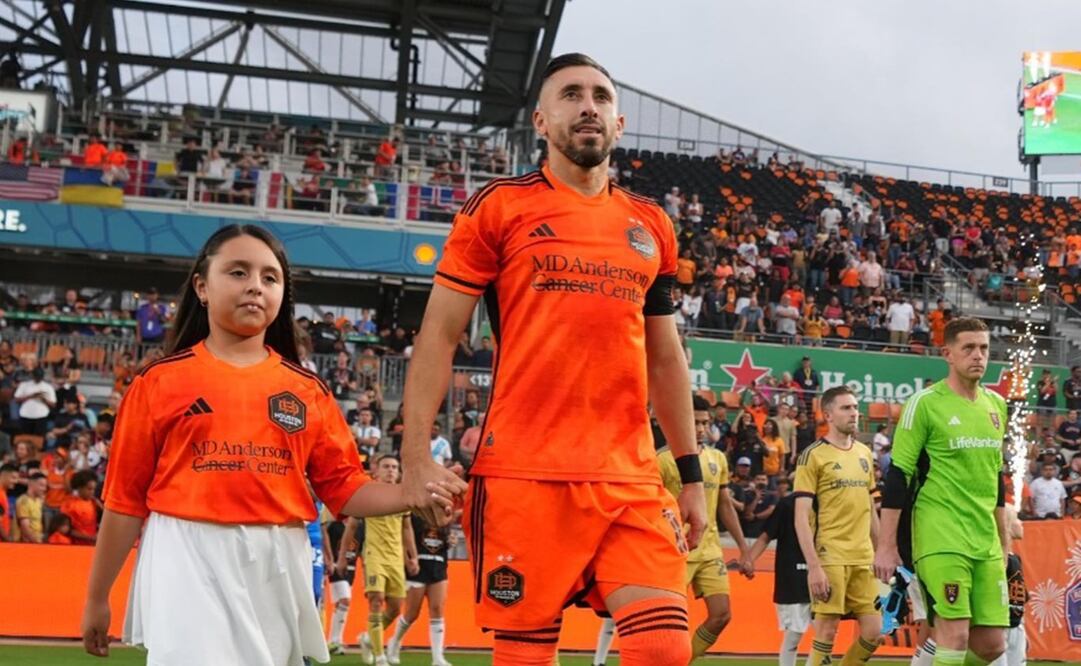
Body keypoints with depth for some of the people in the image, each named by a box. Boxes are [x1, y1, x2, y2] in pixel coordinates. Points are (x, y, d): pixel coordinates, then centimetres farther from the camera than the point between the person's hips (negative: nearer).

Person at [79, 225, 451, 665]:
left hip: (276, 566, 3)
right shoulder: (161, 381, 3)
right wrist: (97, 597, 8)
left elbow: (344, 488, 8)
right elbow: (125, 496, 4)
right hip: (189, 563, -3)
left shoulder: (308, 391, 11)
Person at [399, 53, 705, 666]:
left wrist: (691, 474, 17)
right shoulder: (499, 207, 3)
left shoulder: (651, 226, 15)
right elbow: (439, 335, 1)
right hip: (524, 474, -3)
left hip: (632, 478, 3)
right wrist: (417, 454, -8)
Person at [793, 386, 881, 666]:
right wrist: (813, 566, -17)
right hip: (830, 557, -6)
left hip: (864, 559, 6)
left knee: (873, 630, 5)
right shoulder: (813, 455, -6)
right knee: (827, 630, -4)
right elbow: (801, 517, -9)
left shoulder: (865, 453, 13)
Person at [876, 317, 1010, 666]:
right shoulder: (925, 403, -7)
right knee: (955, 634, -10)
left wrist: (1003, 541, 21)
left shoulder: (996, 405, 13)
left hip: (986, 541, 6)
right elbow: (898, 474, -8)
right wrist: (886, 545, -12)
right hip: (941, 537, -6)